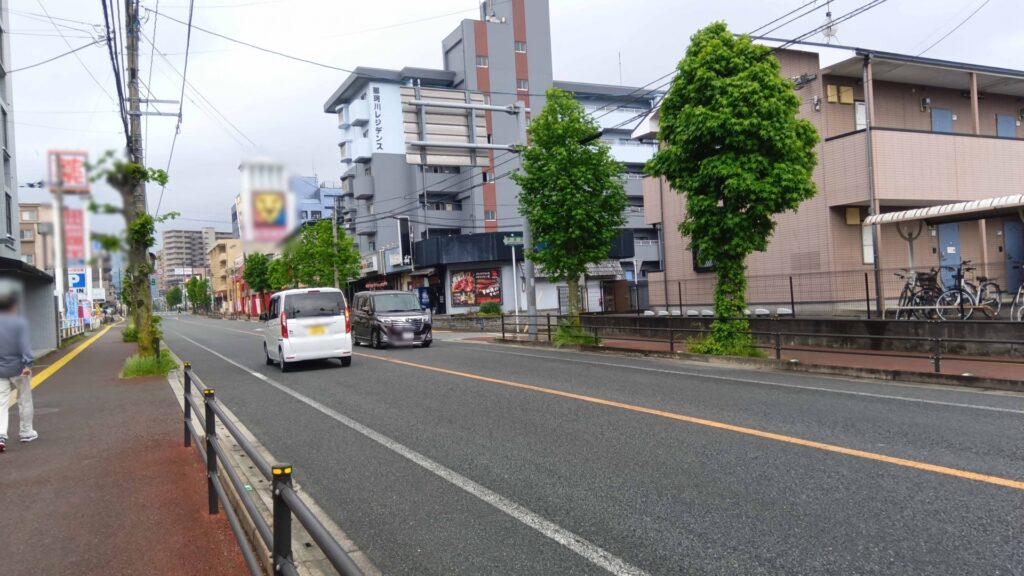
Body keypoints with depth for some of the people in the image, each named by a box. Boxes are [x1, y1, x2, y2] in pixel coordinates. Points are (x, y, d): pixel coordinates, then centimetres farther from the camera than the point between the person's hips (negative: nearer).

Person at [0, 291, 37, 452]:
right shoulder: (19, 321, -10)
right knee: (24, 401, 12)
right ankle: (26, 432, 22)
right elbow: (25, 344, -19)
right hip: (18, 368, -3)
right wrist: (27, 363, -24)